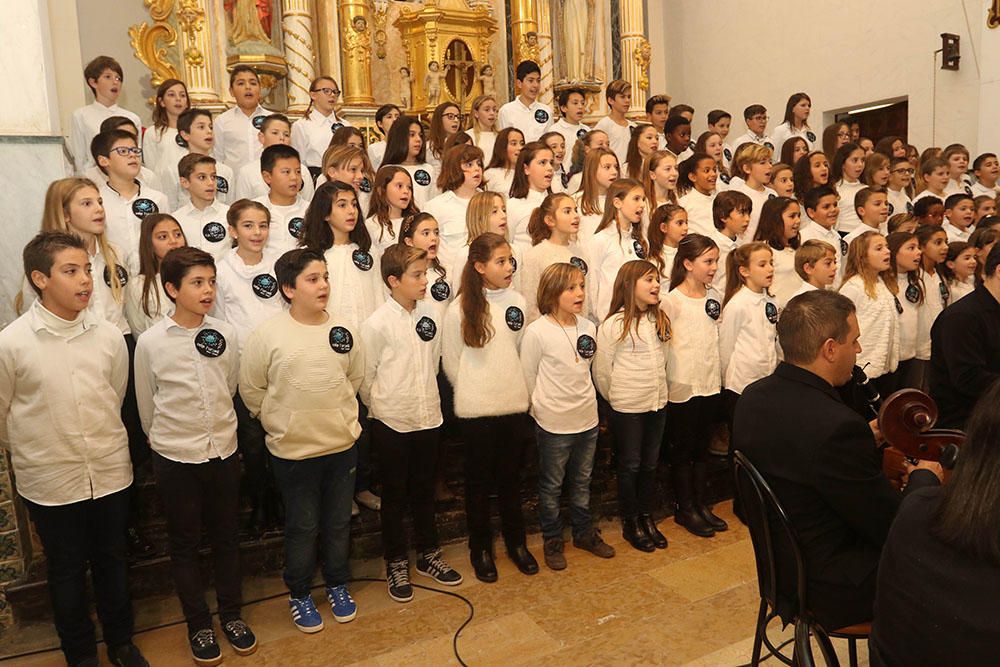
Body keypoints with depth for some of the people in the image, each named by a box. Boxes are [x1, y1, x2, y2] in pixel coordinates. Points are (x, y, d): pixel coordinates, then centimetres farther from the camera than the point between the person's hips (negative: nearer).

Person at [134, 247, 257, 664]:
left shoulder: (226, 336, -4)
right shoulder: (150, 342, -11)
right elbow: (146, 406, 1)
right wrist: (166, 441, 10)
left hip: (223, 453, 2)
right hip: (175, 459, -2)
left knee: (226, 537, 15)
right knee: (185, 544, 12)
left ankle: (231, 614, 33)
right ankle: (199, 625, 29)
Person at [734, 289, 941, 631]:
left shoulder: (753, 397, -6)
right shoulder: (837, 426, -32)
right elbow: (895, 528, -21)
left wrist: (868, 438, 10)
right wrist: (924, 477, -2)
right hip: (836, 590, -8)